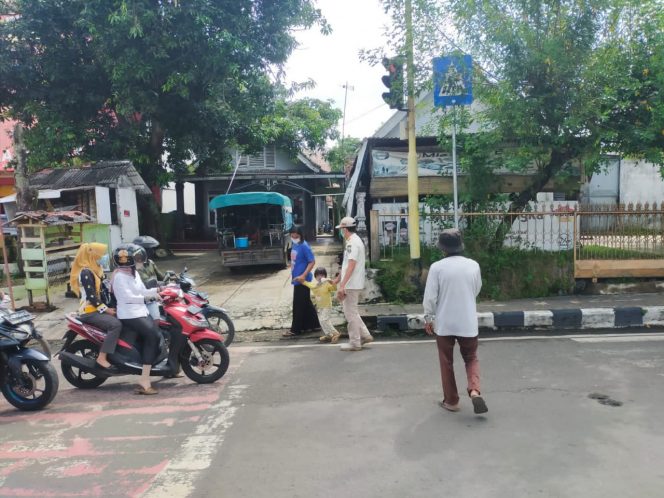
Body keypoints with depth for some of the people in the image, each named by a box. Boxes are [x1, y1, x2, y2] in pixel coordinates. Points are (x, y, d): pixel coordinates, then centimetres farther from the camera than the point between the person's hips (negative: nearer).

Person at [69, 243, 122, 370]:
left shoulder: (94, 270, 15)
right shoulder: (86, 272, -16)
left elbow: (102, 291, 16)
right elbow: (91, 296, -22)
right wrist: (107, 310, -18)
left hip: (98, 309, 10)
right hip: (90, 312, -10)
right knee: (116, 325, -28)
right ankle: (102, 358, -25)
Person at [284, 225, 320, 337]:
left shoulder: (304, 246, -16)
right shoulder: (294, 245, 10)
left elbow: (312, 262, -19)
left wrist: (303, 275, -24)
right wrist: (293, 274, 20)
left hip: (302, 280, -9)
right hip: (297, 280, 9)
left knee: (299, 305, -2)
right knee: (306, 303, 16)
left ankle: (295, 330, 7)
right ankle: (314, 325, 27)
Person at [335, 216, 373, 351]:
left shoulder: (353, 242, -18)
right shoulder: (353, 241, 14)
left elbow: (351, 266, -25)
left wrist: (342, 285, -28)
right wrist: (338, 280, 27)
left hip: (351, 284, -10)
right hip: (352, 284, 10)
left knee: (351, 313, -1)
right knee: (352, 311, 18)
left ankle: (355, 343, 8)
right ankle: (364, 335, 22)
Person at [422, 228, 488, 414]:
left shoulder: (437, 267, -13)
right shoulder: (473, 265, -4)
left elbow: (430, 296, -10)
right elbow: (476, 290, 10)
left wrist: (428, 318, 3)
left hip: (444, 323, -2)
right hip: (468, 322, 2)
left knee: (447, 362, 13)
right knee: (471, 358, 19)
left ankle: (451, 401, 21)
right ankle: (475, 391, -3)